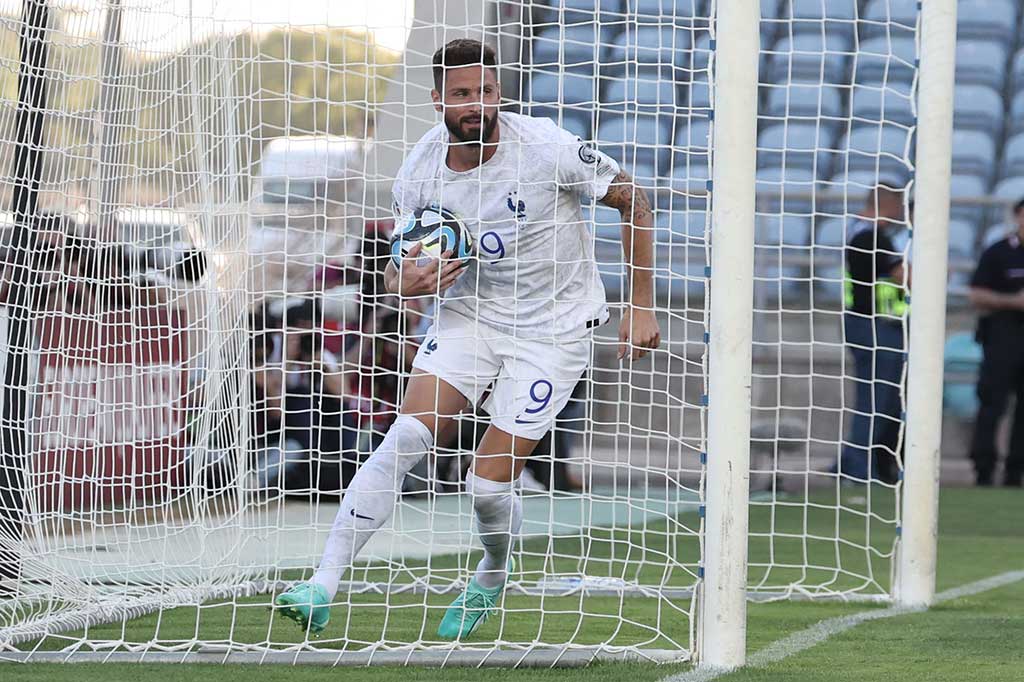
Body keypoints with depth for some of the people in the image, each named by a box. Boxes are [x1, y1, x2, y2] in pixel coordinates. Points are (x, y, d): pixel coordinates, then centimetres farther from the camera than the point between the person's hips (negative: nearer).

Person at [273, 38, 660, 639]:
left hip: (555, 329, -3)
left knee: (489, 486, -8)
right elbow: (400, 271, 6)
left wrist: (642, 307, -7)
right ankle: (323, 588, -17)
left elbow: (632, 199, -7)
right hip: (469, 314, 3)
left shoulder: (546, 148, -21)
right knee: (404, 439, -17)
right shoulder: (419, 172, -9)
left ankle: (493, 578, 26)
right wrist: (407, 282, -21)